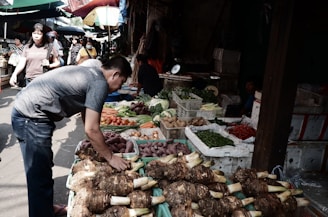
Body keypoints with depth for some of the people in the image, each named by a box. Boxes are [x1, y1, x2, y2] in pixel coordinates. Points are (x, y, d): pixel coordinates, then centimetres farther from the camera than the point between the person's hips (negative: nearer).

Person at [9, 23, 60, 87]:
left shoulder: (49, 48, 2)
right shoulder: (27, 47, 9)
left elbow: (57, 63, 8)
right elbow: (22, 63, 4)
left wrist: (49, 65, -12)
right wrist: (14, 74, -11)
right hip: (30, 81, 3)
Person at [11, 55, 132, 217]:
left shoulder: (90, 74, 14)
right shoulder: (100, 83, -15)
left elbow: (86, 116, 22)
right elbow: (90, 129, -17)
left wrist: (101, 142, 27)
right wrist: (110, 158, -5)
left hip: (27, 110, 11)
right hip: (31, 117, -11)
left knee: (42, 170, 22)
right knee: (40, 178, -2)